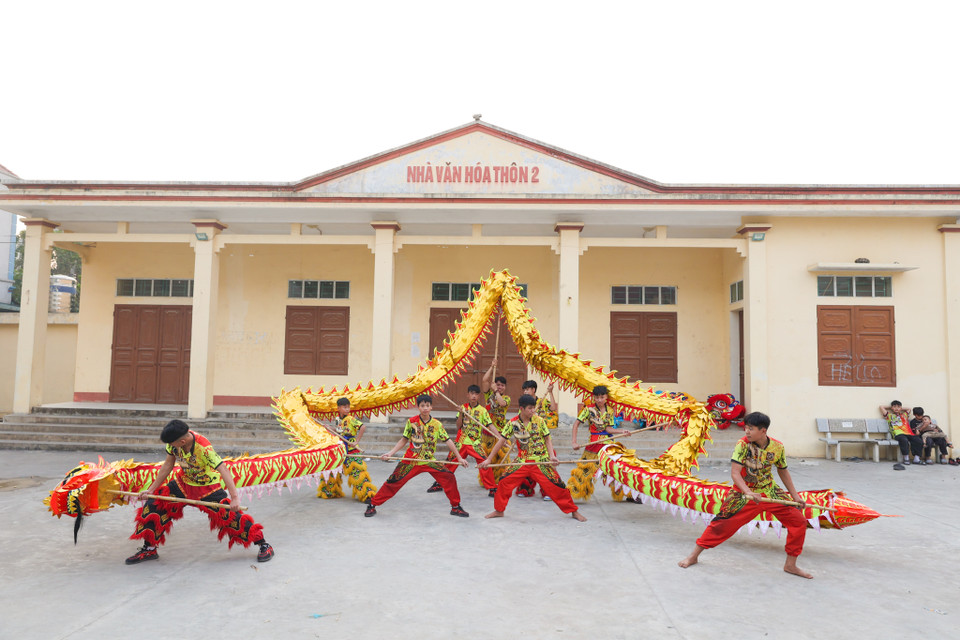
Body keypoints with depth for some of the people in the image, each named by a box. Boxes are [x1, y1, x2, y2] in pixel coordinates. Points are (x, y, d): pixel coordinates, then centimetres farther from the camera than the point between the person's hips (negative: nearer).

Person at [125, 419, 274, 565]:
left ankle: (264, 546, -2)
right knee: (154, 505, -3)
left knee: (228, 516, -14)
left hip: (208, 488, -6)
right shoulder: (174, 441, -17)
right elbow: (168, 465, -2)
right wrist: (151, 489, 1)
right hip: (184, 484, 6)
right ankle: (149, 549, 17)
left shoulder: (204, 448, -34)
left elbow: (223, 470, -40)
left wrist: (234, 497, -49)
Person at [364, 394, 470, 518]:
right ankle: (372, 505, 11)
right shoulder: (411, 422, -4)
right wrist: (390, 453, -6)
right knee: (393, 481, -6)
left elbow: (448, 441, 1)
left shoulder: (437, 424, -2)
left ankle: (455, 507, 7)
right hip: (411, 460, -1)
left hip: (430, 461, 1)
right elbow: (404, 440, 4)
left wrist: (459, 458, -2)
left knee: (449, 478, -11)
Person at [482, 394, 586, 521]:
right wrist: (489, 459, -1)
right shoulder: (513, 423, -6)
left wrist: (551, 455, -15)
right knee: (504, 482, -7)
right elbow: (501, 441, -1)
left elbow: (547, 439, 1)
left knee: (556, 486, -4)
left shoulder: (539, 421, -7)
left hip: (541, 461, -1)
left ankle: (574, 511, 15)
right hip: (522, 461, 1)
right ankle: (499, 510, 14)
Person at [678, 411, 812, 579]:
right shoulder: (742, 444, -19)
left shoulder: (778, 447, -8)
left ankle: (790, 565, 14)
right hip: (744, 493, -3)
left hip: (771, 493, 4)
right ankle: (694, 556, 8)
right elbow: (735, 473, -23)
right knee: (723, 523, -8)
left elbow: (783, 472, 10)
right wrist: (748, 492, -38)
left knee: (799, 521, -4)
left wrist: (795, 496, 9)